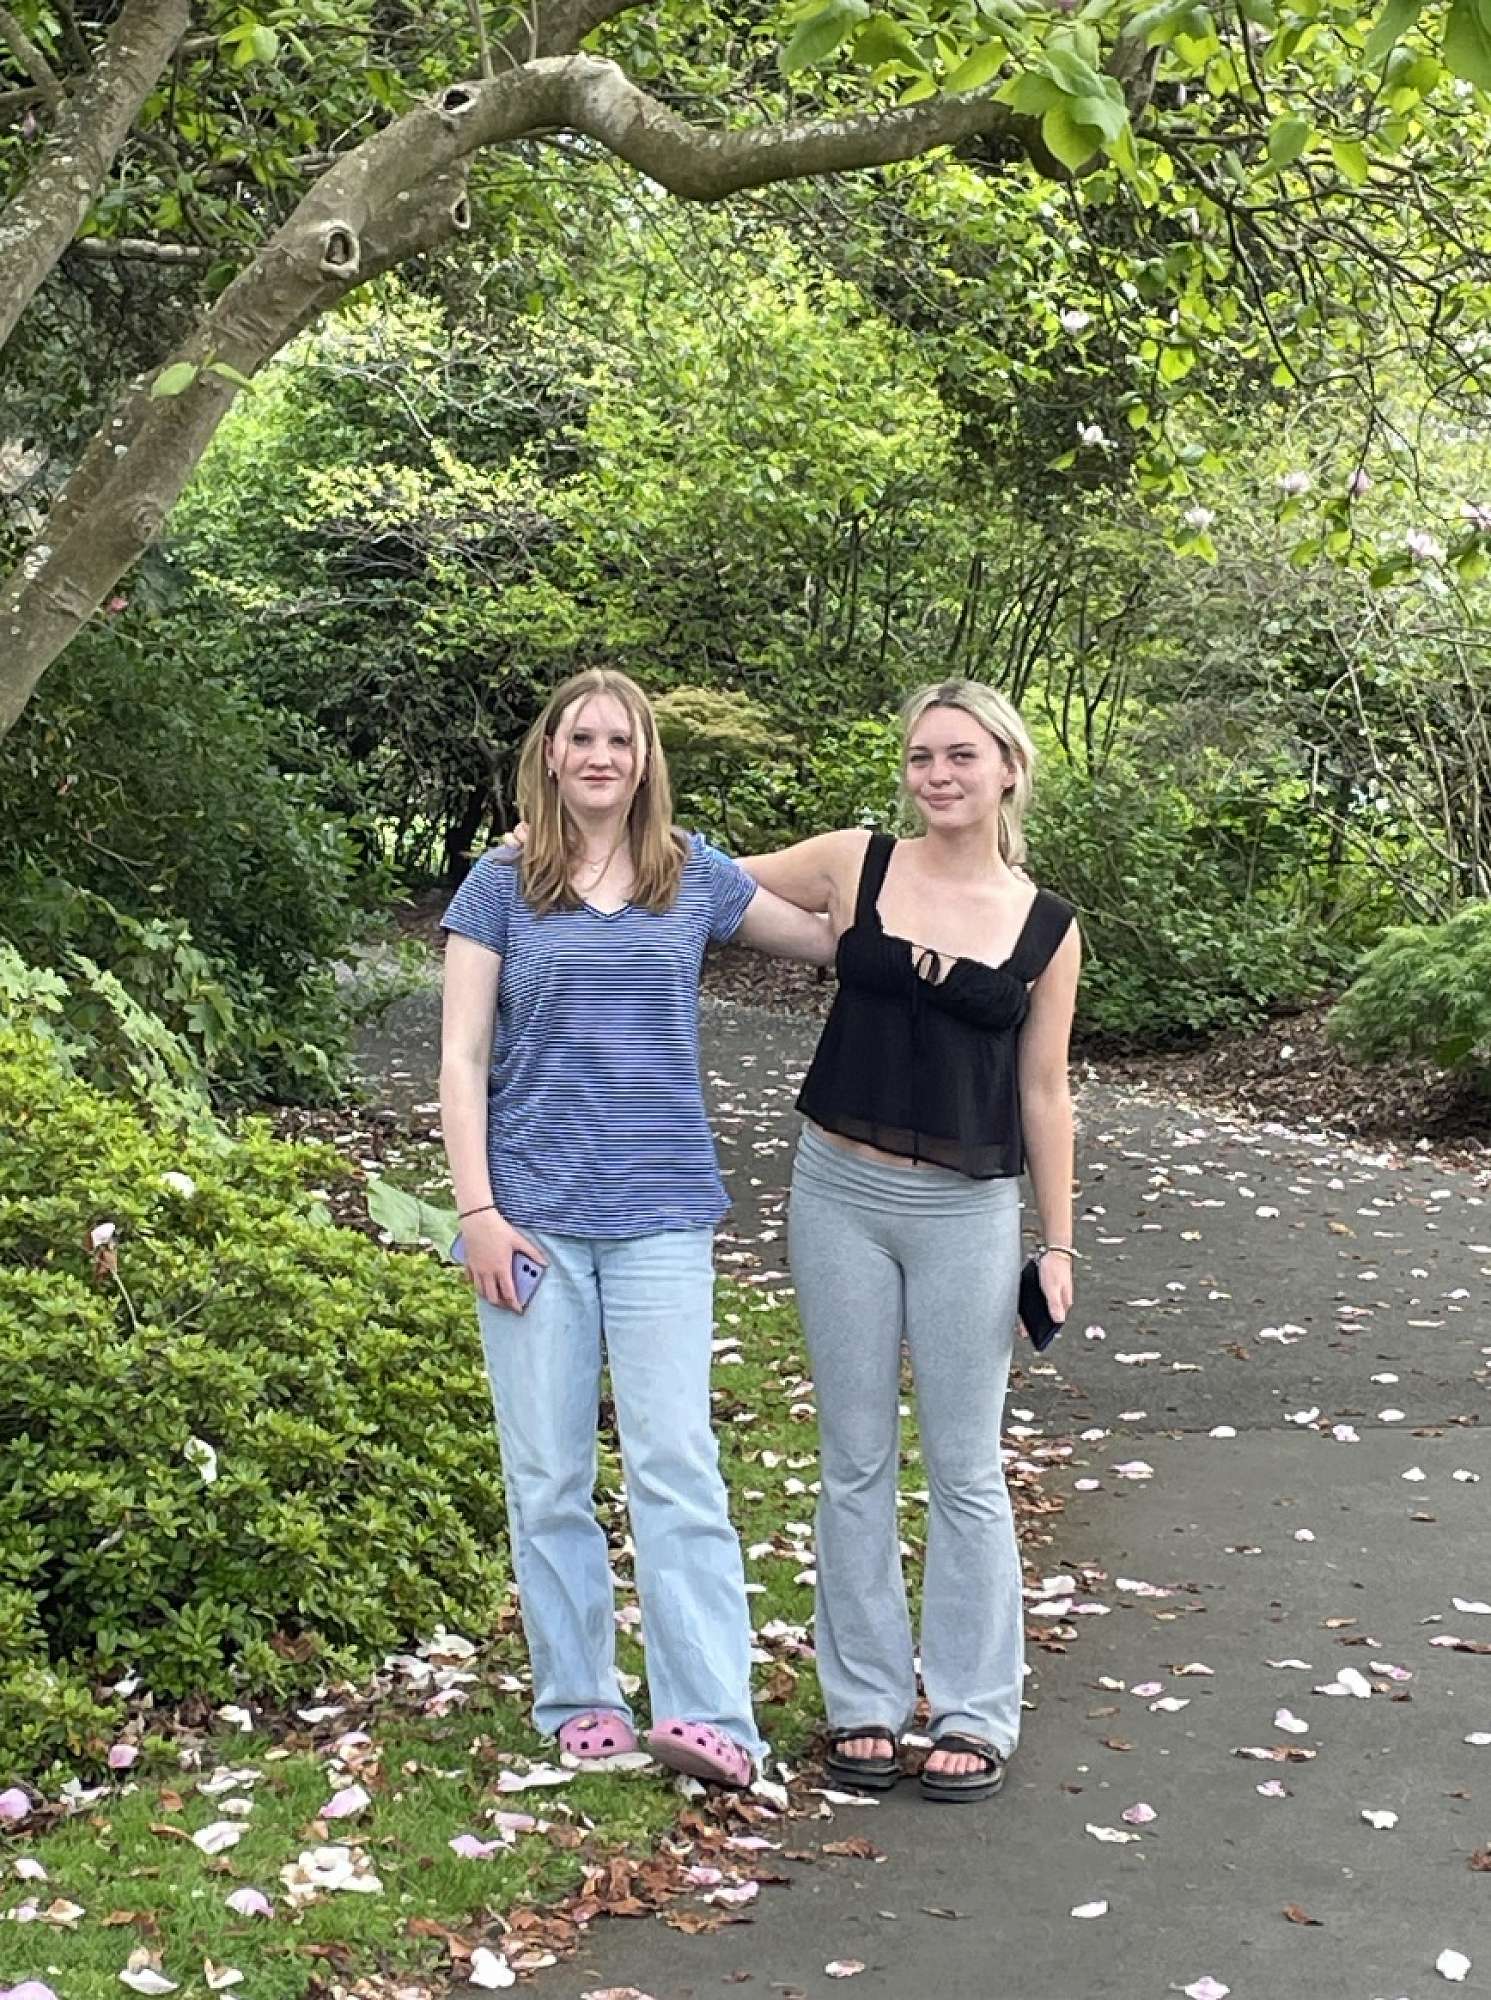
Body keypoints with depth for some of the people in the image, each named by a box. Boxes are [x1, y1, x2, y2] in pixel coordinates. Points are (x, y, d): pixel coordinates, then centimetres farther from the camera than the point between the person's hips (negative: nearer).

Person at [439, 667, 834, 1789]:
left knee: (675, 1464, -5)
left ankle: (710, 1714, -3)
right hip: (534, 1211, 0)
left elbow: (833, 939, 17)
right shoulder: (502, 886, 4)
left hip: (662, 1211, 0)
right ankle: (580, 1702, 17)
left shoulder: (696, 878, 8)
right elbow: (463, 1056, 2)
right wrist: (477, 1209, -6)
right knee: (548, 1474, 5)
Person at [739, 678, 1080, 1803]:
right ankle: (867, 1703, 23)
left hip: (967, 1213, -1)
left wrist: (1058, 1242, 5)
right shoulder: (855, 867, -1)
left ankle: (976, 1714, 20)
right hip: (841, 1194, 1)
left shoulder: (1046, 929, 0)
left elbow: (1043, 1093, 5)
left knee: (965, 1469, 6)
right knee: (857, 1460, 10)